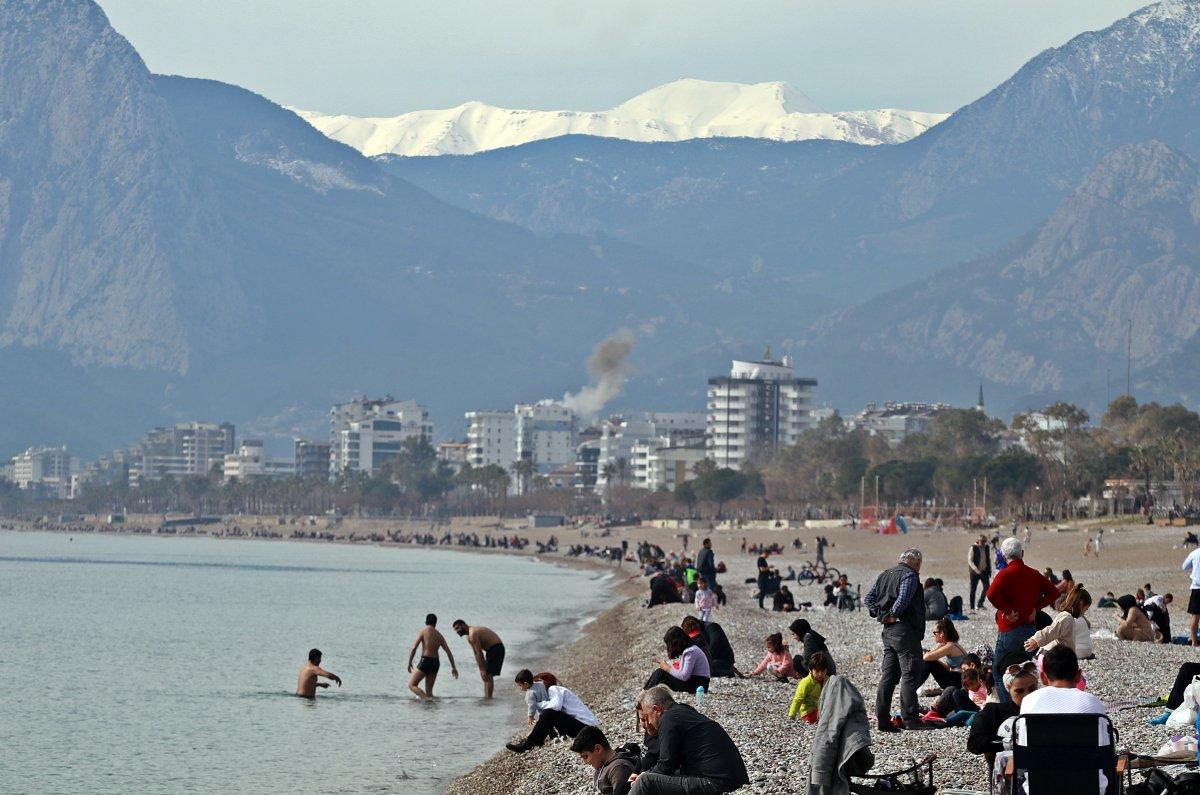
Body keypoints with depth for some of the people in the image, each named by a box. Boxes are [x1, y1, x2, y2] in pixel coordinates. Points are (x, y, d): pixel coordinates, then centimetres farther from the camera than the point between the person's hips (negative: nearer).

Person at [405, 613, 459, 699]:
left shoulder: (423, 632, -1)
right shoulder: (439, 635, 13)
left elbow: (413, 648, -10)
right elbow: (449, 652, 11)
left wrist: (409, 663, -4)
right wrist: (453, 667, 15)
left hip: (425, 661, -6)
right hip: (436, 663, 6)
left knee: (412, 685, -2)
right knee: (429, 690, 14)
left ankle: (425, 698, -22)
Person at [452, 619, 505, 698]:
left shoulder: (472, 634, -20)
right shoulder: (469, 637, 13)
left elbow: (479, 653, -22)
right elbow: (476, 654, 14)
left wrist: (482, 670, -21)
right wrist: (481, 669, 8)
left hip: (496, 649, -10)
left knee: (488, 675, -14)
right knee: (486, 676, 13)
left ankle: (488, 697, -16)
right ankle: (486, 697, 15)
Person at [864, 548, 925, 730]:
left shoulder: (884, 575, 18)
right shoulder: (910, 575, -10)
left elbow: (869, 599, 15)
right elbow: (903, 599, -24)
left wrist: (878, 614, 6)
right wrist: (893, 615, -12)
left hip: (888, 632, 8)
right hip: (905, 631, -8)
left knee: (889, 675, 10)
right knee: (909, 675, -5)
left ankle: (883, 719, 9)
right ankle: (910, 718, -6)